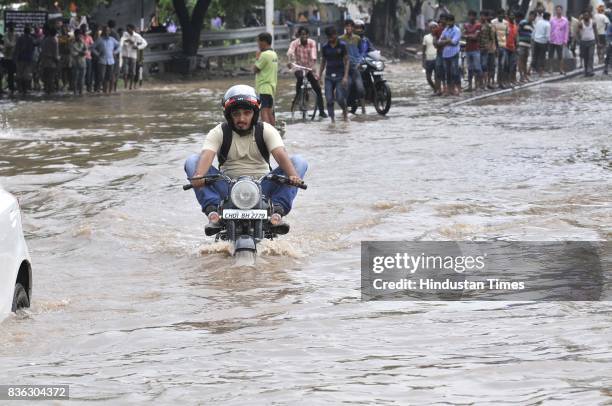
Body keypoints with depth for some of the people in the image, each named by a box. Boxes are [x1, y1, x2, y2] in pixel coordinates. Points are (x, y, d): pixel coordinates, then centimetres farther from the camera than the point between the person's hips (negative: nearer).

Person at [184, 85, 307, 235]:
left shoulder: (266, 131, 1)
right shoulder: (219, 133, 0)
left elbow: (281, 155, -17)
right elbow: (207, 155, -20)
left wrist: (293, 176, -38)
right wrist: (198, 176, -43)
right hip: (228, 188, 0)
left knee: (298, 162, -17)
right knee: (192, 161, -19)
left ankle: (278, 209, -27)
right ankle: (213, 209, -30)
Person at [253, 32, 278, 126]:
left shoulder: (264, 55, -15)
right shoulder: (274, 54, 14)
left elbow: (255, 69, -10)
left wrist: (257, 58, 1)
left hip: (263, 88, -10)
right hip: (272, 87, 10)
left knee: (264, 111, -17)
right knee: (270, 112, 17)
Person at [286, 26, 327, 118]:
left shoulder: (312, 43, -9)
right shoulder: (295, 43, -12)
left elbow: (313, 55, -23)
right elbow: (290, 52, -31)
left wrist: (314, 65, -41)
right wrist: (290, 61, -51)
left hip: (310, 68, 2)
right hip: (299, 68, -2)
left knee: (318, 89, -1)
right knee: (300, 77, -37)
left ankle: (321, 111, 10)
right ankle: (298, 96, -16)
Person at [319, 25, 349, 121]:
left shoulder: (342, 45, -3)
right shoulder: (325, 47, 6)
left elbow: (346, 61, -3)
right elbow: (323, 62, 14)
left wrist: (345, 76, -13)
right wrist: (319, 76, 7)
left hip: (340, 76, -3)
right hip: (329, 76, 3)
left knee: (340, 98, -9)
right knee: (329, 99, -5)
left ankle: (345, 111, 20)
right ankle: (332, 118, 3)